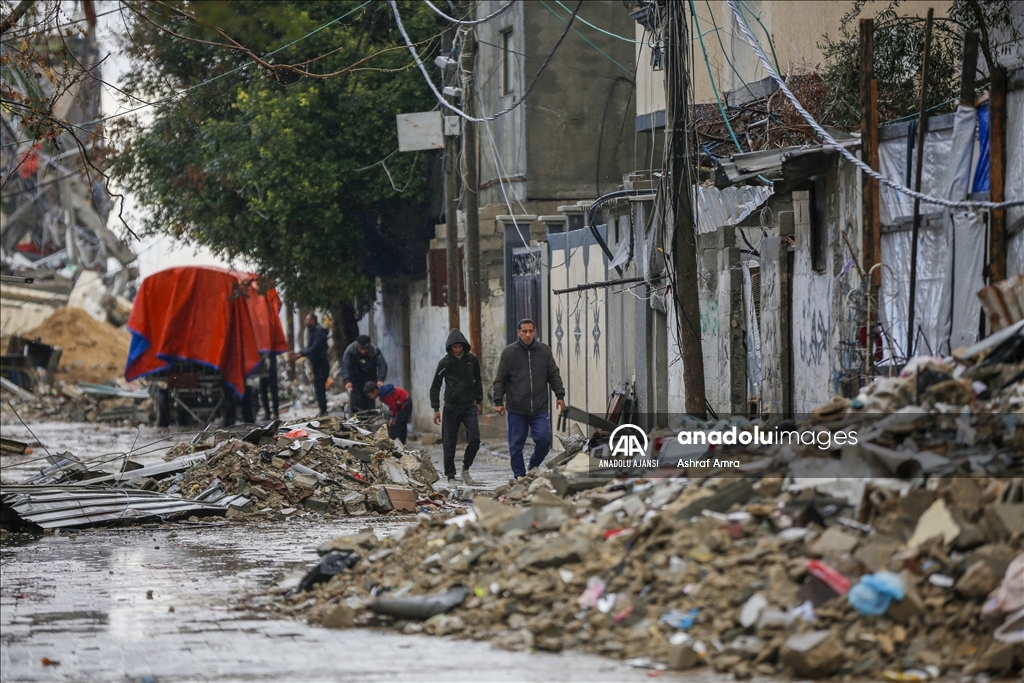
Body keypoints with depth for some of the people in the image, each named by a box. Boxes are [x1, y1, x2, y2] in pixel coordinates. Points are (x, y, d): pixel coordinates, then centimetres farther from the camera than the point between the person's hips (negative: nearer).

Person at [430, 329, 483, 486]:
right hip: (451, 407, -2)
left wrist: (479, 401, 16)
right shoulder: (444, 363, -5)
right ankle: (450, 476, 10)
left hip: (469, 407, 2)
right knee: (449, 444, 1)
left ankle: (466, 469, 11)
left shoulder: (472, 359, 2)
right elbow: (435, 387, 0)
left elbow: (477, 381, 16)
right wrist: (436, 409, -5)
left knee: (474, 439, -9)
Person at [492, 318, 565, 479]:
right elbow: (500, 379, 2)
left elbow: (554, 375, 14)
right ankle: (520, 476, 13)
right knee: (516, 445, 2)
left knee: (544, 439, -8)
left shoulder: (544, 350, 7)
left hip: (540, 409, 1)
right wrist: (498, 401, -4)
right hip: (516, 410, -1)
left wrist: (560, 395, 7)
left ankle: (534, 467, 16)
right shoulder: (509, 352, 0)